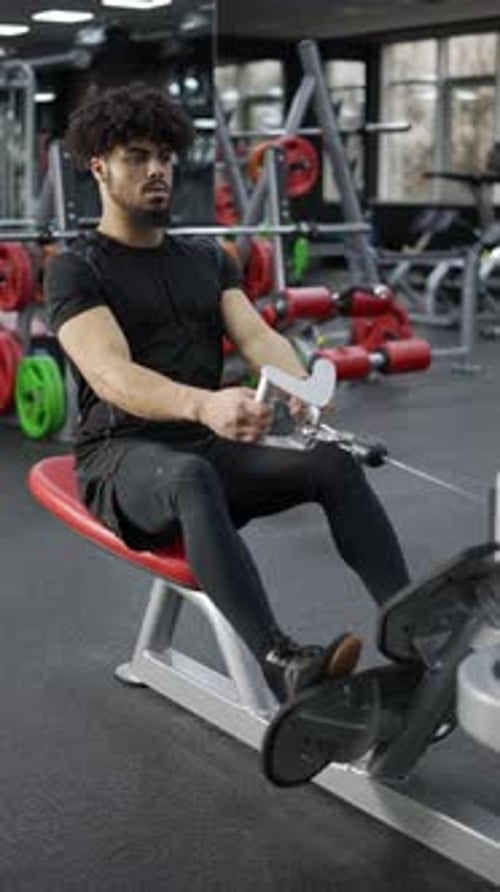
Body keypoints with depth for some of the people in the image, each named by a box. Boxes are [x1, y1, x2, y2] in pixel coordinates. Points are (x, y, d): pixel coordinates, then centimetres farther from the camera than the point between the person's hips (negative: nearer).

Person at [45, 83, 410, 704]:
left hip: (209, 446, 6)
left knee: (333, 463, -23)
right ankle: (281, 666, -54)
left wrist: (300, 386, -29)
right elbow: (112, 376, -23)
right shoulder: (77, 270, -5)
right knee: (193, 480, -42)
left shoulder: (207, 259, 15)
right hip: (125, 457, -5)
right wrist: (203, 404, -45)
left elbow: (256, 334, -3)